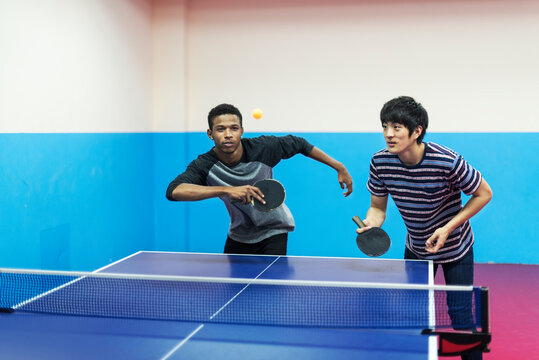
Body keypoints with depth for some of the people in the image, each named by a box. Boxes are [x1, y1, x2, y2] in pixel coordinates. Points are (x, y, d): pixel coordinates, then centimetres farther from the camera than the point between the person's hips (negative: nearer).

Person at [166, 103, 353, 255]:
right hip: (238, 235, 2)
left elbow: (298, 143, -5)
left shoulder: (262, 148, -24)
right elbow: (173, 191, -43)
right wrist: (227, 190, -53)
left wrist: (338, 167, -2)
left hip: (273, 231, -2)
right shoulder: (204, 165, -24)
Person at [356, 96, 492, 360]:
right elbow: (378, 206, -5)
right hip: (416, 247, 4)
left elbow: (483, 194, -17)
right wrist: (371, 224, -28)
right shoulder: (380, 162, -19)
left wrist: (448, 229, -24)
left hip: (455, 247, -4)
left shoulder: (447, 162, -31)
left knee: (460, 314, -3)